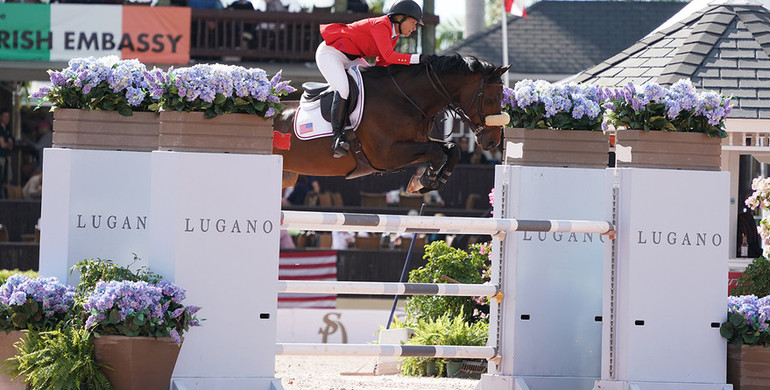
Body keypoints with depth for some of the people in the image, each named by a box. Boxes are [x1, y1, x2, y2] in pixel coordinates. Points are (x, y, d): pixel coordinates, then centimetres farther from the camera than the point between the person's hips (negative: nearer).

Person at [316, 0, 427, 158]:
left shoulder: (394, 35, 5)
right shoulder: (380, 25, -25)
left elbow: (382, 62, 10)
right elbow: (389, 56, -36)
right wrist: (417, 58, -39)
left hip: (350, 58, 10)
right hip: (330, 52, -10)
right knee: (343, 89, -29)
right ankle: (337, 136, -25)